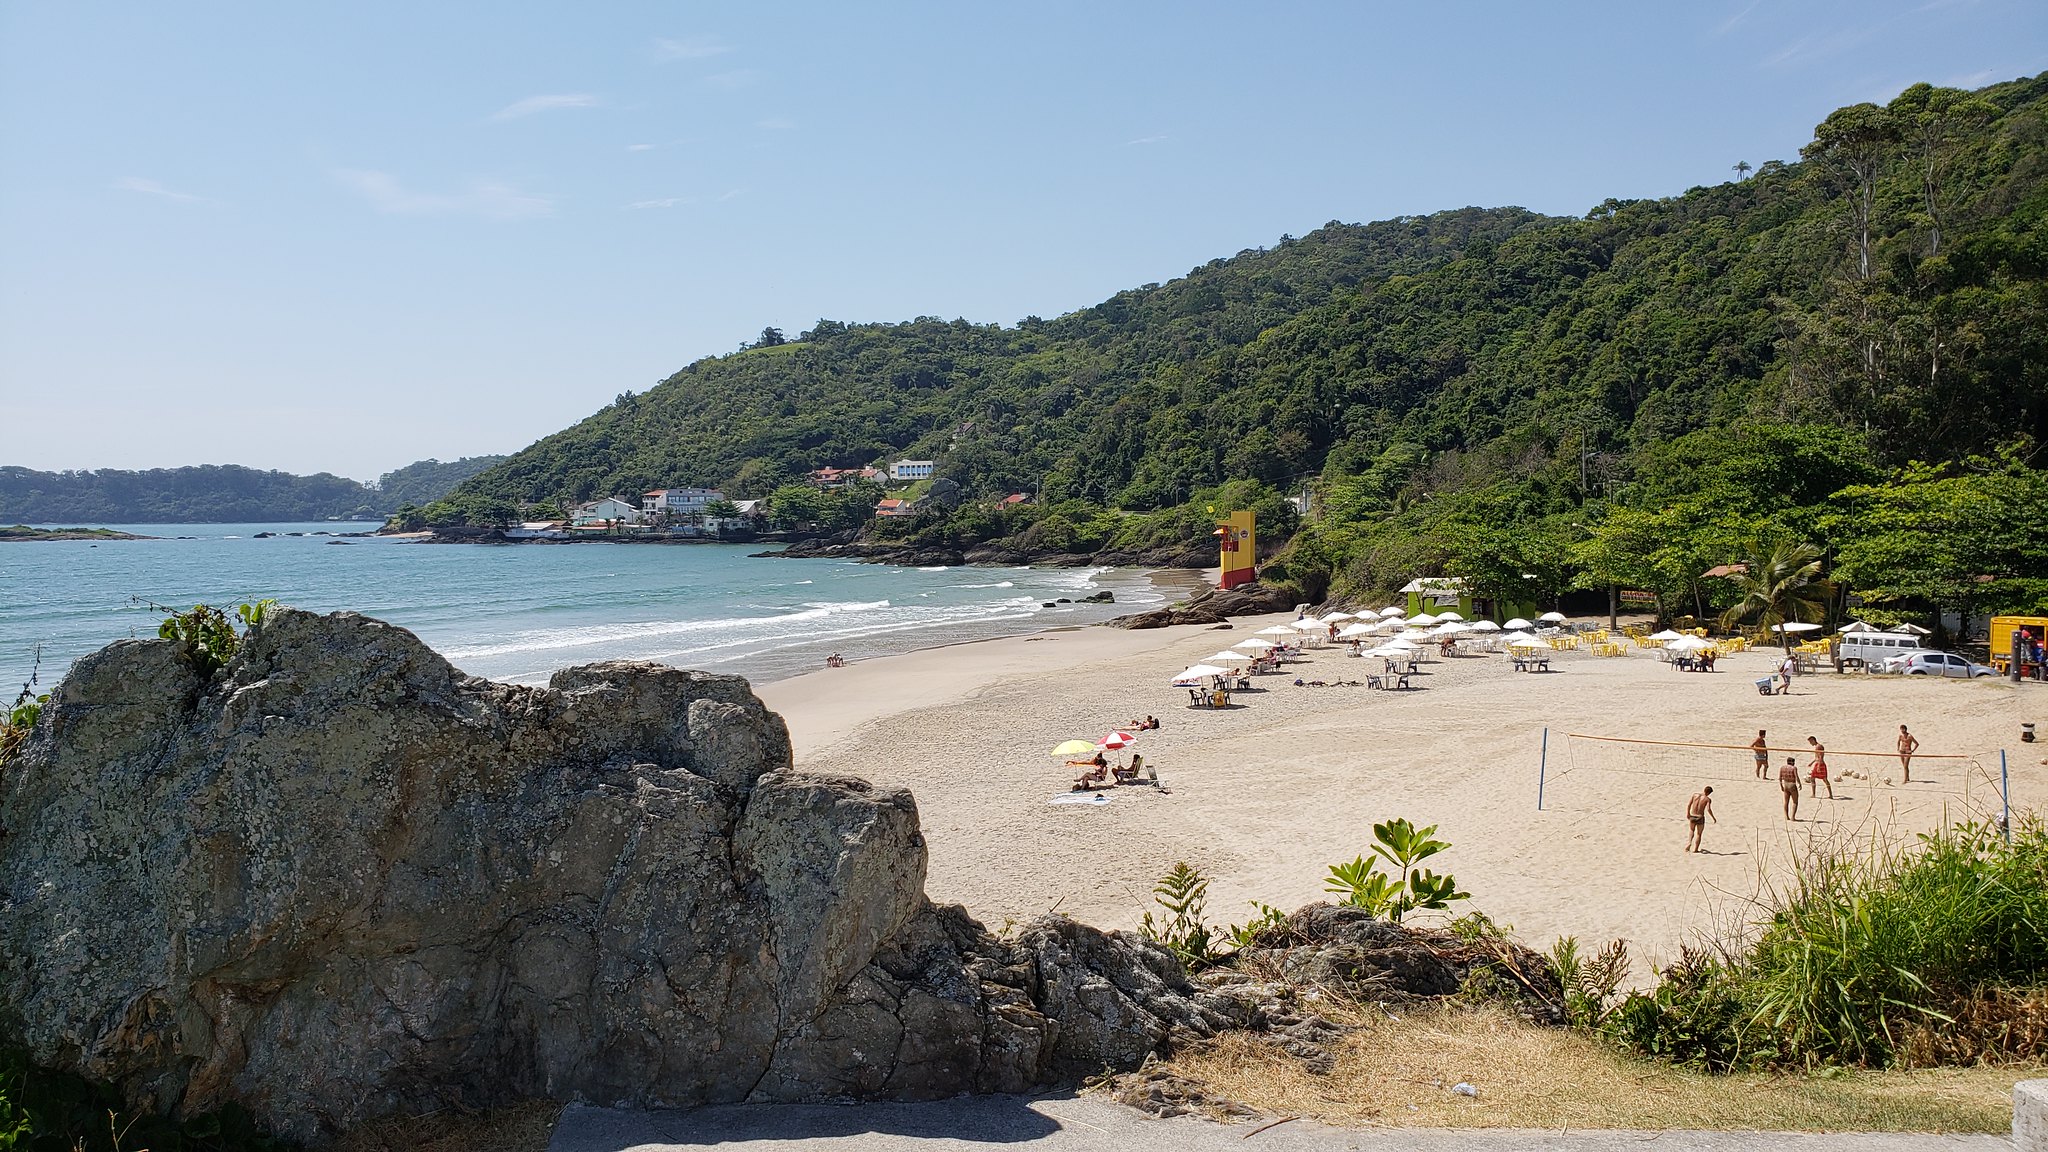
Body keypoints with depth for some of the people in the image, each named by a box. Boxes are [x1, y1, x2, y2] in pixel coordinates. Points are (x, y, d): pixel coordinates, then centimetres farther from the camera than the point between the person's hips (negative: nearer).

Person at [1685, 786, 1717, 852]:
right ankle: (1695, 849, 17)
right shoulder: (1708, 799, -8)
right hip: (1700, 817, -3)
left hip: (1692, 817, 3)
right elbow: (1708, 809, -20)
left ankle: (1689, 842, 6)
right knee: (1698, 834, 16)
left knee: (1691, 830, 29)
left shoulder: (1695, 794, 1)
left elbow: (1688, 804, -1)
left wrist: (1688, 813, 11)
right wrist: (1713, 818, -8)